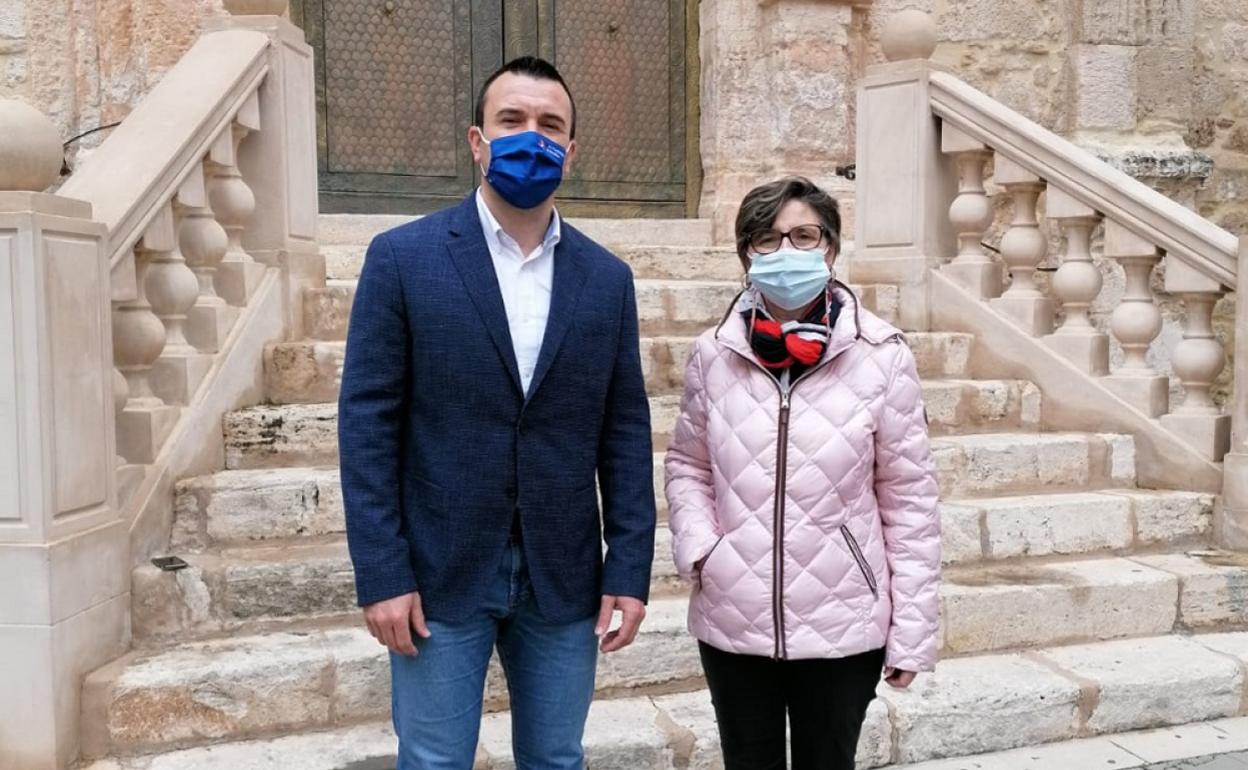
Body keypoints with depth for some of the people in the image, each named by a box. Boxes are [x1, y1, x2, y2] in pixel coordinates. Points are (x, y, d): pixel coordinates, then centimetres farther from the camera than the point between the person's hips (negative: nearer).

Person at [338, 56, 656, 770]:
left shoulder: (608, 278, 4)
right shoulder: (404, 257, -4)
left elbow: (626, 434, 4)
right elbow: (368, 423, -6)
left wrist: (630, 570, 0)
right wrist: (382, 575, -10)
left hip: (564, 580, 3)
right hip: (440, 575, -2)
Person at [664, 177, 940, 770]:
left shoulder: (882, 356, -10)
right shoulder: (713, 353, -4)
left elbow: (909, 499, -6)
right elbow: (687, 466, 9)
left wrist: (912, 632, -4)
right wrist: (697, 548, -8)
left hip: (843, 628, -1)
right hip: (732, 623, 2)